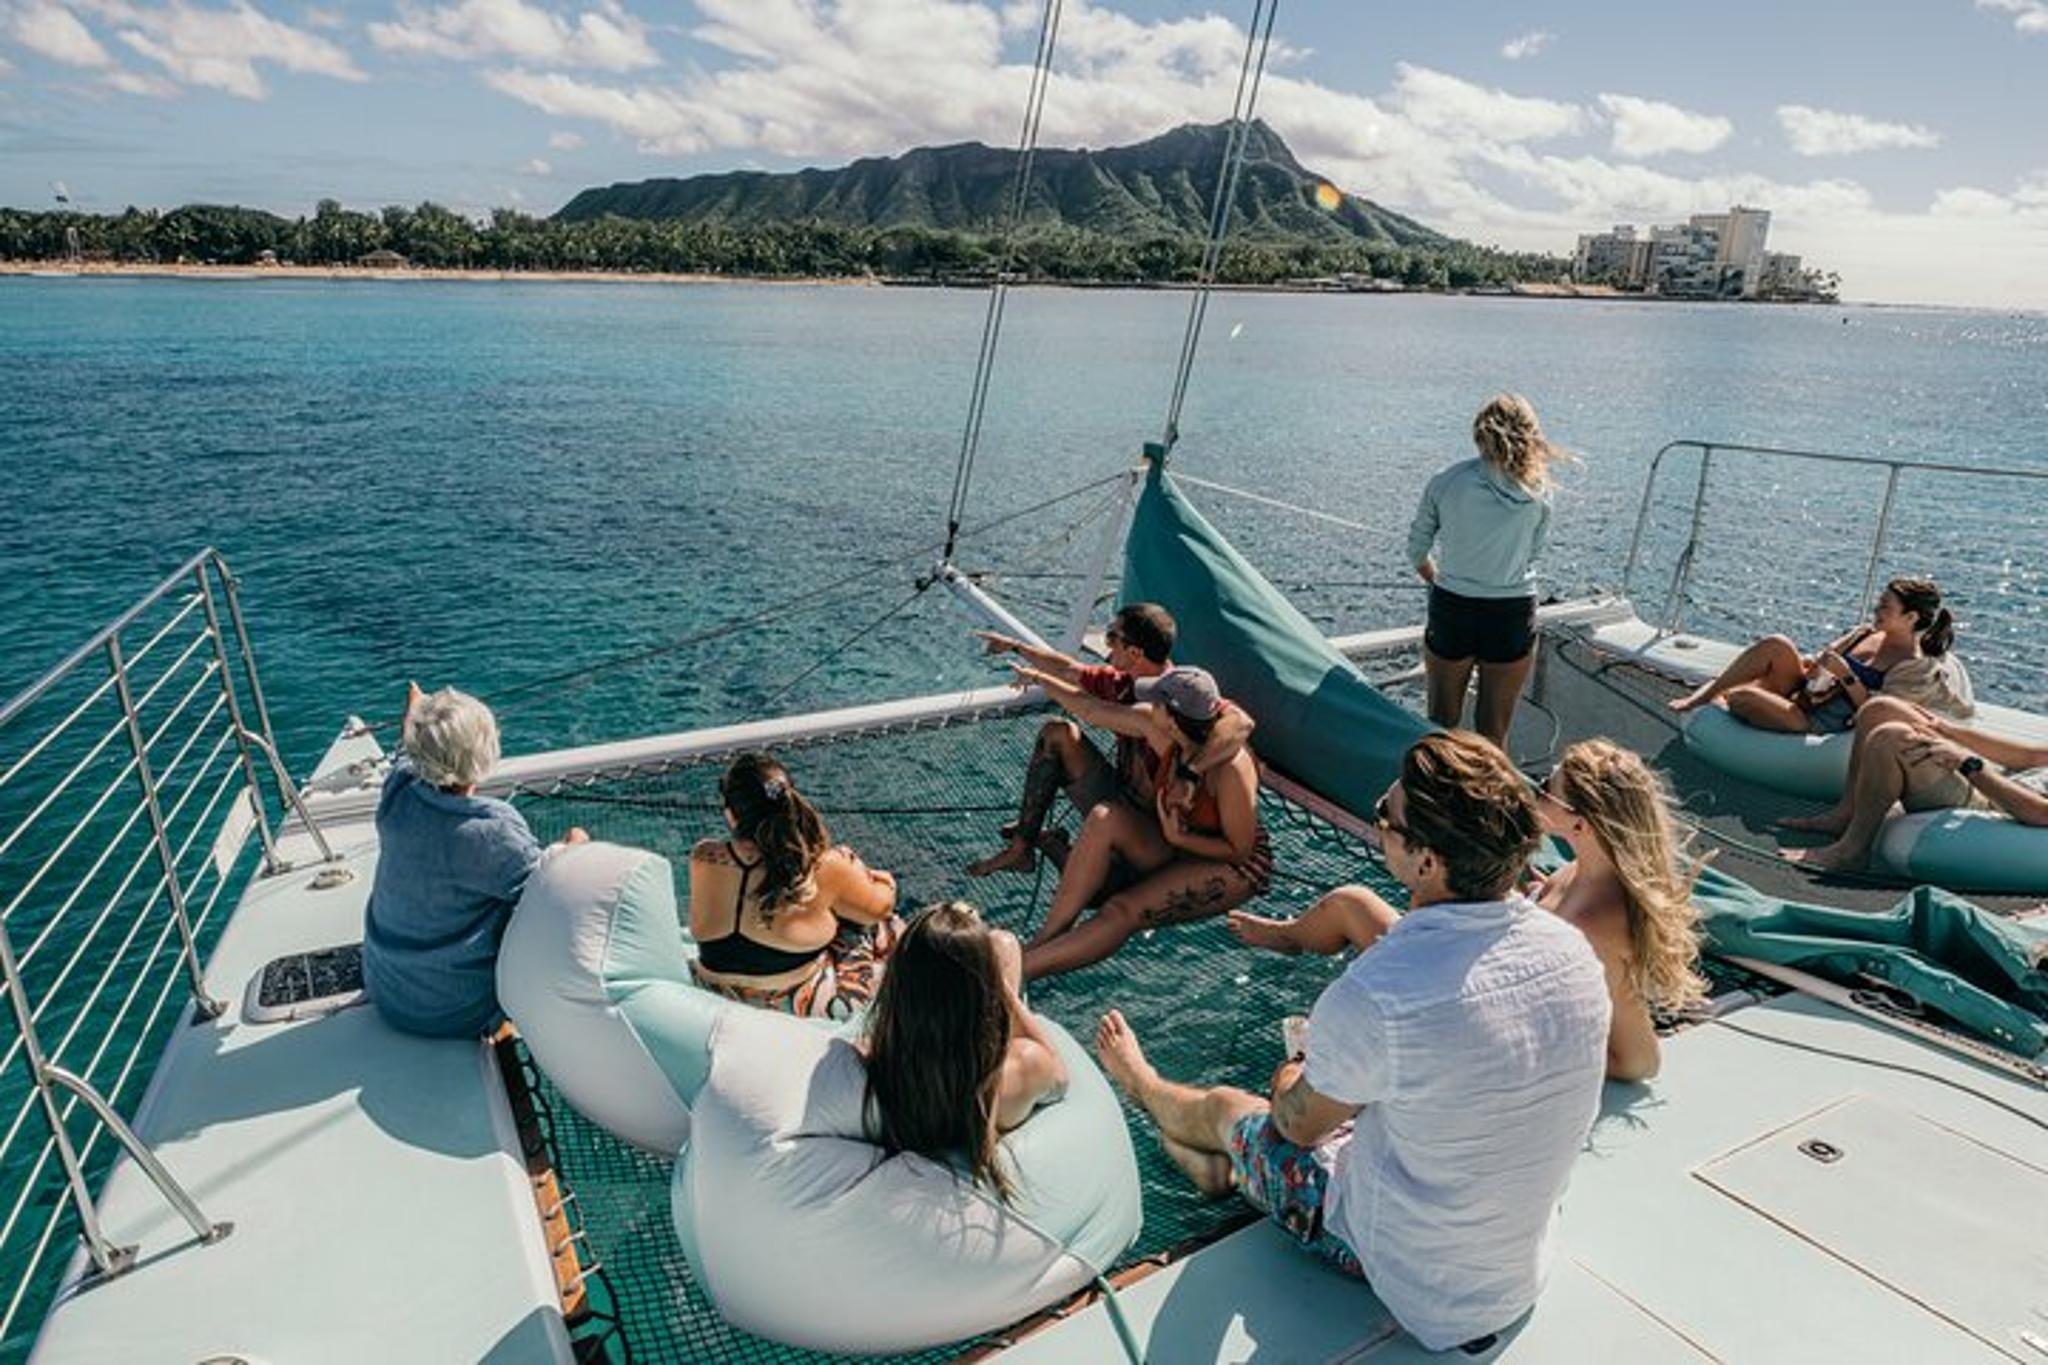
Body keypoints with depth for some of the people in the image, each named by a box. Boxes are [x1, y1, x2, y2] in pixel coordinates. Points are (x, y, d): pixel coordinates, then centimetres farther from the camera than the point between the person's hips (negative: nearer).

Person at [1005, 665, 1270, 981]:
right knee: (1105, 818, -22)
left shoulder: (1230, 768, -29)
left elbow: (1240, 851, -20)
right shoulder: (1158, 728, -11)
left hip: (1232, 870, -7)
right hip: (1175, 848, 7)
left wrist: (1178, 837, -27)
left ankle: (1020, 969, -28)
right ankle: (1046, 937, -20)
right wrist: (1039, 678, 11)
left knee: (1122, 910, -28)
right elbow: (1092, 710, 2)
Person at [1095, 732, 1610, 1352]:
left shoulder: (1374, 998, -36)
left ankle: (1145, 1087, 53)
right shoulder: (1574, 950, -15)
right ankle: (1224, 1167, 49)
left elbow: (1299, 1124, -14)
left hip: (1410, 1281, -5)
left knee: (1224, 1109, 18)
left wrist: (1289, 1084, 9)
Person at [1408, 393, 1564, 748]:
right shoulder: (1538, 490, -7)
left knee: (1440, 723, 16)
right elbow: (1534, 552, 4)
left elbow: (1417, 550, 1)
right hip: (1512, 616, 0)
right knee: (1493, 732, 13)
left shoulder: (1445, 483, -7)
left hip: (1449, 612, 0)